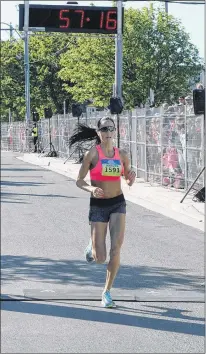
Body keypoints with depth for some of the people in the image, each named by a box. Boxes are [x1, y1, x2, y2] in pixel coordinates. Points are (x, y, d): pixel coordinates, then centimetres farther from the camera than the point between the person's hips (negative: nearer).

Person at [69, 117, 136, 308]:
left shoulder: (122, 154, 2)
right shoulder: (92, 153, -8)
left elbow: (128, 177, 15)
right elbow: (79, 181, -5)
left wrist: (131, 177, -8)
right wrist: (91, 189, -25)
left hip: (118, 204, 2)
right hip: (98, 205, -2)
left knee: (116, 249, -13)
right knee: (100, 258, -3)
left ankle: (107, 291, 4)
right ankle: (92, 246, 36)